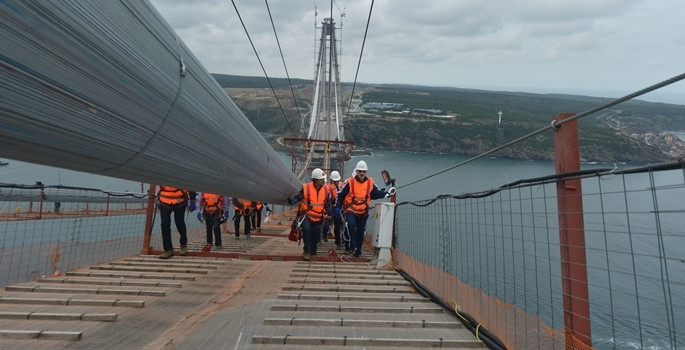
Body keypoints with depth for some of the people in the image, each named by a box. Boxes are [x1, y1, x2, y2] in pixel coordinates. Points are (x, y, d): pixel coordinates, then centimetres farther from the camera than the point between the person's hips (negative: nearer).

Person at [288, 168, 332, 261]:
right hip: (306, 215, -4)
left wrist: (329, 213, 4)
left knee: (316, 236, 10)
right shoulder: (305, 188, -14)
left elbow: (328, 204, 10)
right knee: (306, 229, -30)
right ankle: (307, 251, -12)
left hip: (318, 217, 4)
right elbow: (297, 197, -5)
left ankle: (313, 251, 39)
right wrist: (291, 200, -25)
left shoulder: (325, 190, -2)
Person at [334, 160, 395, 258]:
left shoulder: (370, 183, 1)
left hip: (363, 212, 3)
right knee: (351, 224, -29)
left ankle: (358, 250, 24)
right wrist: (337, 207, -3)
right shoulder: (350, 182, -8)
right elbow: (340, 195, -2)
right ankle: (352, 245, -14)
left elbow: (378, 193, 12)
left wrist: (388, 193, -3)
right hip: (350, 210, -3)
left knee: (361, 231, 9)